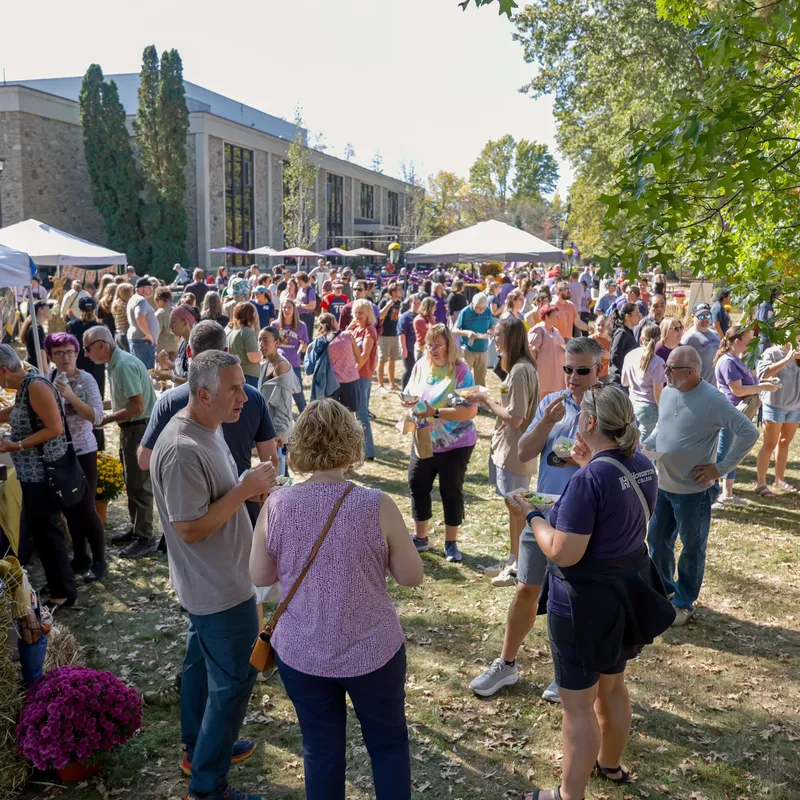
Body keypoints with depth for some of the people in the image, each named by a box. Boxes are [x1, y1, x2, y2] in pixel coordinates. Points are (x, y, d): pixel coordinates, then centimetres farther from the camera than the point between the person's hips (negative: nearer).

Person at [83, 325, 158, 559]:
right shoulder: (117, 363, 9)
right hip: (131, 428, 10)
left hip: (140, 428, -10)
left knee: (139, 484, -2)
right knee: (132, 481, 19)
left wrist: (106, 420, -16)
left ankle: (145, 538, 7)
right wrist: (107, 414, 7)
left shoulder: (124, 365, -21)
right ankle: (136, 529, 31)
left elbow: (138, 407, -25)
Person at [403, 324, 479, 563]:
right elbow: (411, 395, 12)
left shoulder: (460, 371, -18)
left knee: (451, 492, 7)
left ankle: (451, 543, 24)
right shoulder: (420, 366, -1)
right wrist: (408, 401, -13)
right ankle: (420, 538, 30)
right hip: (423, 442, 5)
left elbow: (470, 411, -24)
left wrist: (435, 412, -29)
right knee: (417, 487, 11)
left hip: (455, 444, -5)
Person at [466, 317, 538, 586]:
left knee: (517, 509, 3)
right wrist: (487, 399, 3)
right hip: (507, 448, 10)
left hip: (515, 451, -10)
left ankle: (519, 568, 16)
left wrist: (485, 399, -15)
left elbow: (514, 418, -25)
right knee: (513, 507, 18)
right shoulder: (519, 367, 9)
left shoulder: (520, 371, -23)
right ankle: (512, 560, 31)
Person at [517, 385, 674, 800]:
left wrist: (532, 515, -11)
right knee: (612, 687, 27)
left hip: (585, 602, -8)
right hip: (626, 593, 9)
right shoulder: (642, 466, -2)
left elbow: (563, 553, -26)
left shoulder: (588, 480, -27)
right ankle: (610, 764, 47)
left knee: (578, 704, 6)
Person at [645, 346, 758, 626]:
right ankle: (662, 588, 40)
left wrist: (721, 468, -18)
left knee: (692, 548, 11)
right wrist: (644, 445, -3)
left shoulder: (712, 400, -22)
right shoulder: (667, 392, 0)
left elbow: (749, 433, -20)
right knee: (657, 538, 19)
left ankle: (684, 602, 29)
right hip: (662, 485, 7)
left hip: (693, 490, -7)